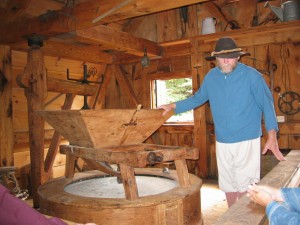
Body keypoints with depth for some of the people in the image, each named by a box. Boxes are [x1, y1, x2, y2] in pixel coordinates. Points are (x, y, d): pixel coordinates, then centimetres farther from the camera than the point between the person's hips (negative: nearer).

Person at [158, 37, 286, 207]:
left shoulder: (251, 75, -9)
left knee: (244, 187, -3)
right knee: (228, 186, 16)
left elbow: (267, 104, -10)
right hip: (222, 142, 5)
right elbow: (197, 99, 17)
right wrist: (173, 106, 11)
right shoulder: (211, 77, 4)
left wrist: (272, 135, -20)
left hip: (247, 141, -4)